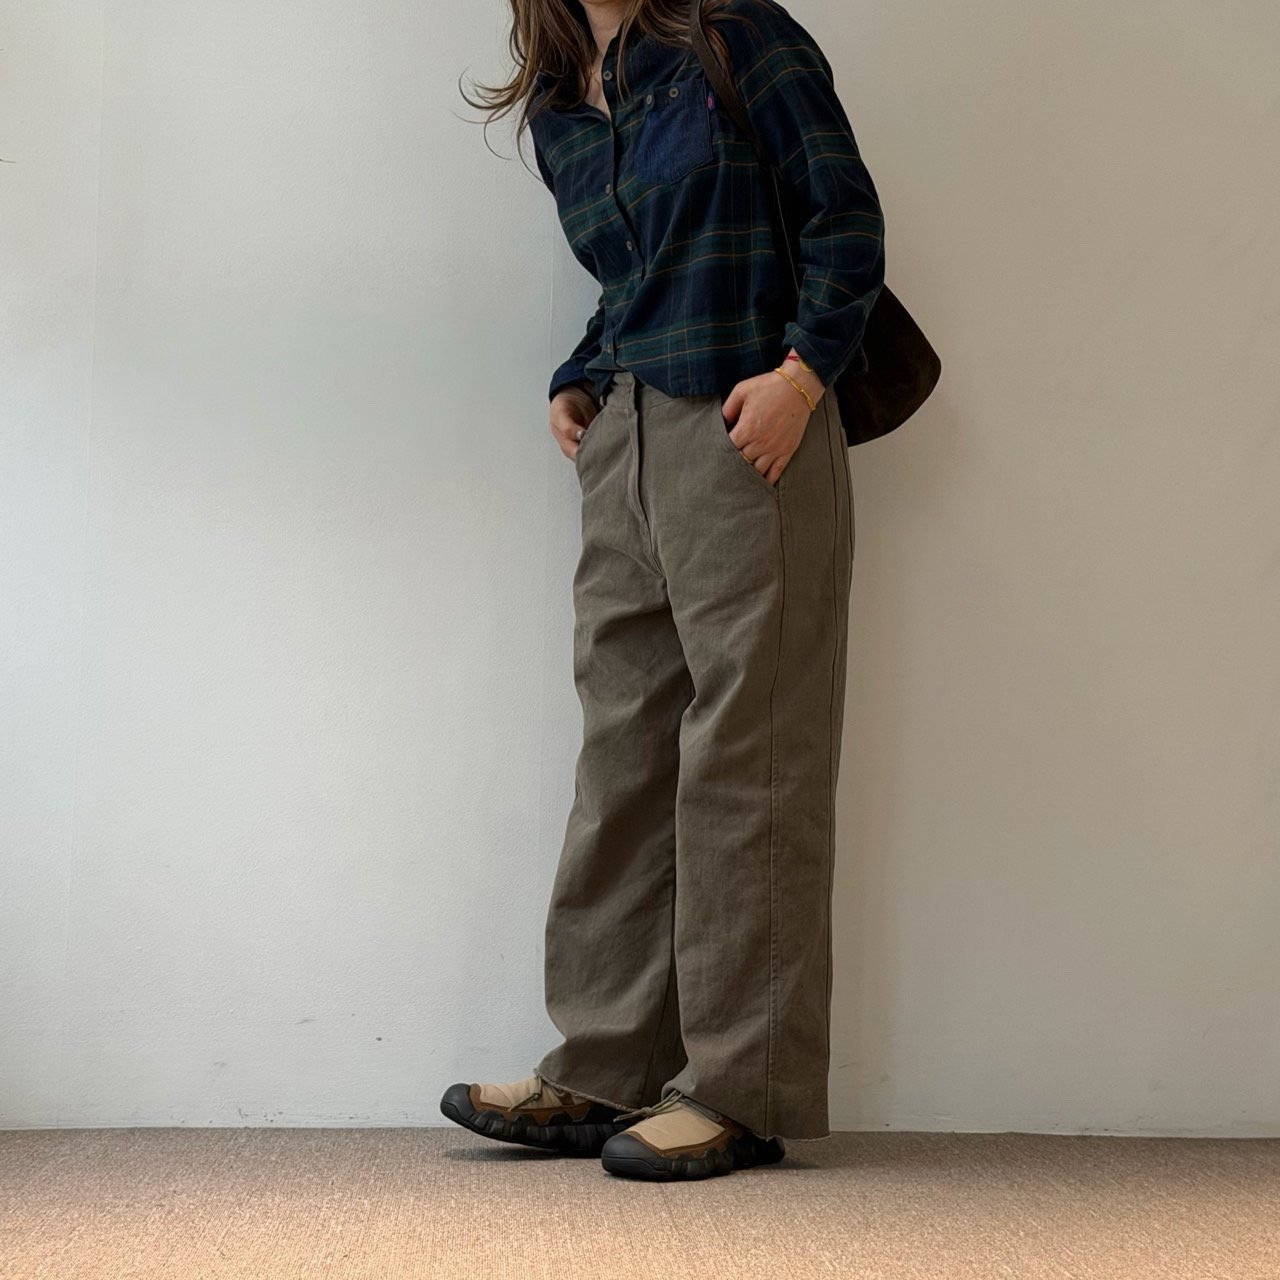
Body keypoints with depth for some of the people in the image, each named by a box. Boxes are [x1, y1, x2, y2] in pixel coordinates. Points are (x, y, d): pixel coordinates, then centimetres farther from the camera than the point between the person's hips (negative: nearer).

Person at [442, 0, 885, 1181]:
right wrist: (577, 383, 8)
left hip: (745, 434, -7)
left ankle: (743, 1093, 1)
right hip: (622, 448, 7)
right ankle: (603, 1074, 13)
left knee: (743, 756, -5)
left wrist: (802, 370, -16)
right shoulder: (558, 115, 18)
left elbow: (847, 215, -4)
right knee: (623, 752, 6)